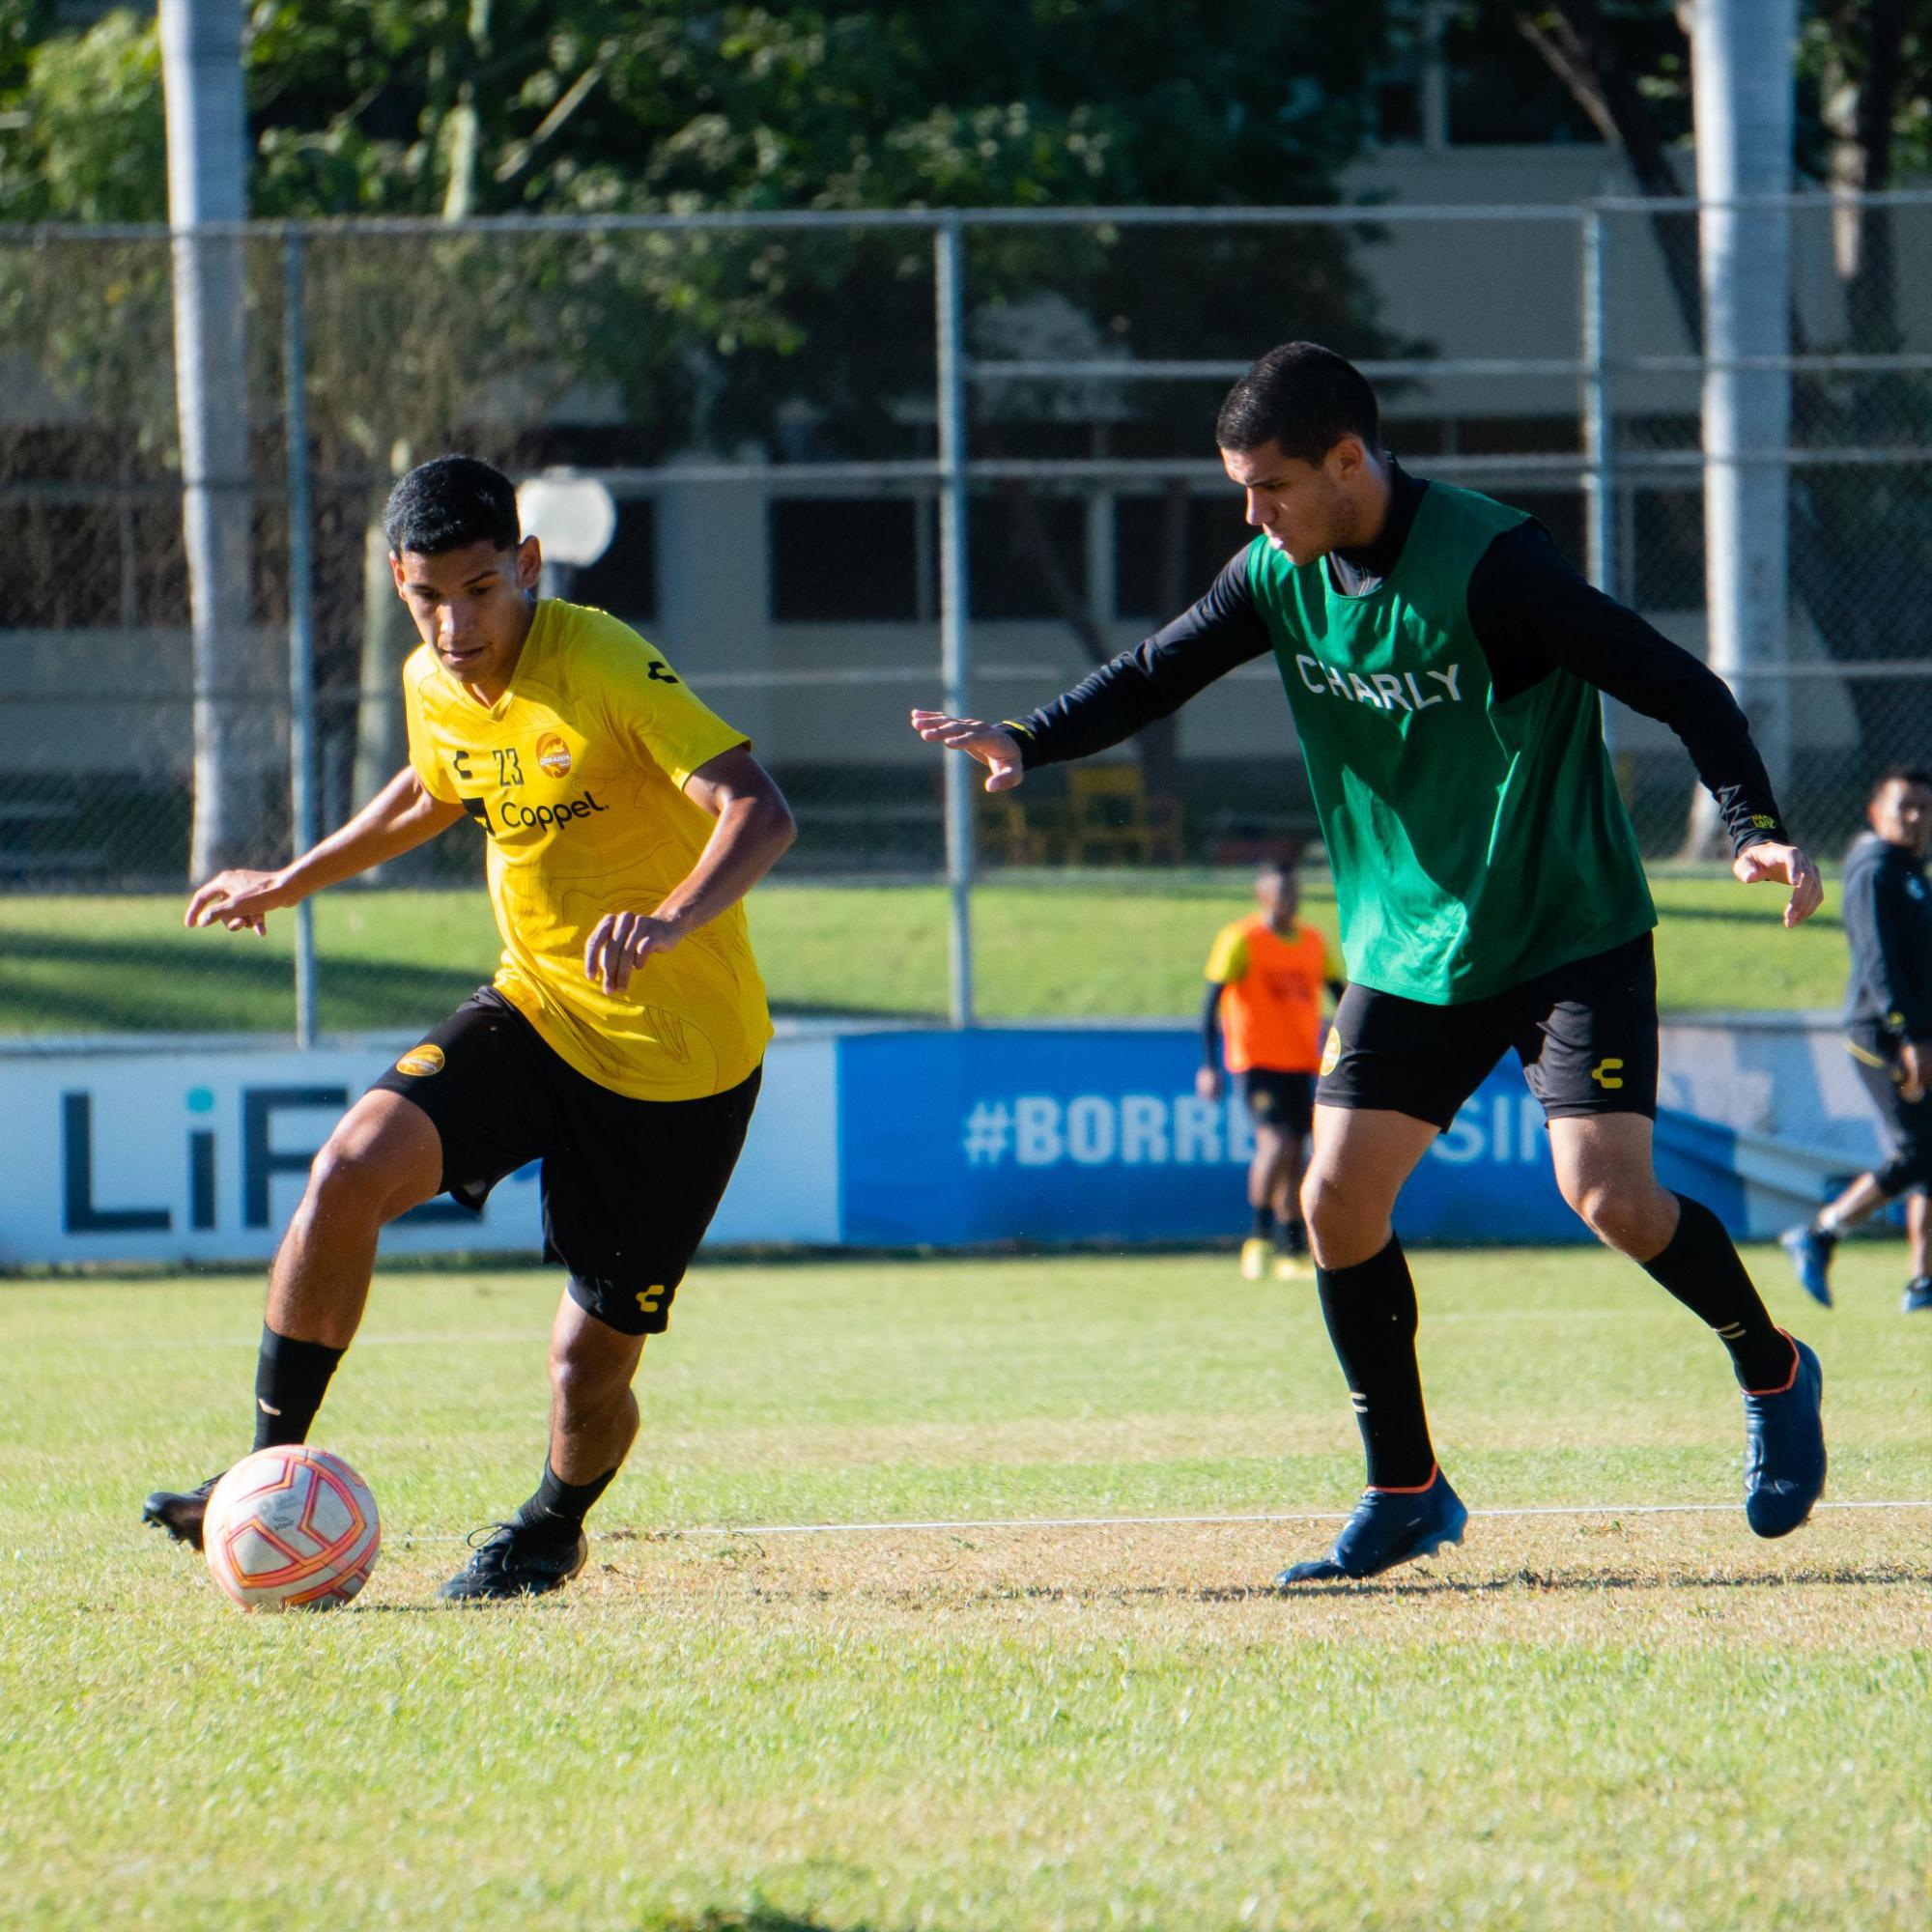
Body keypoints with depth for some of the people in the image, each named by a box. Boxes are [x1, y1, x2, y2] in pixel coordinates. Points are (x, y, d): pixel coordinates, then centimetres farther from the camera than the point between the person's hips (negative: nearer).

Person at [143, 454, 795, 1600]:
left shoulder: (607, 669, -21)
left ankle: (553, 1529, 33)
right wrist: (291, 884, 33)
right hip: (537, 1011, 5)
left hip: (683, 1057, -5)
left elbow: (760, 814, -30)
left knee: (592, 1360, -1)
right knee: (353, 1168, -21)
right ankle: (272, 1478, -10)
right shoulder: (433, 687, 0)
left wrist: (669, 920, -48)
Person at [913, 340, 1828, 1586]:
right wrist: (1027, 743, -6)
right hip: (1409, 947, 6)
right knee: (1339, 1198, -3)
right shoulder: (1282, 578, -1)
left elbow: (1678, 686, -21)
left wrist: (1752, 825, -33)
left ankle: (1774, 1371, 10)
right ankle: (1407, 1494, 11)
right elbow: (1156, 675, 11)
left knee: (1611, 1195, -18)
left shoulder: (1490, 567, -22)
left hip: (1572, 933, -6)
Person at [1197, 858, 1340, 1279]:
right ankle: (1259, 1238, -9)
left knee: (1293, 1155, 5)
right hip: (1257, 1061, -6)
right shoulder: (1240, 940, -7)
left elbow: (1339, 993, 19)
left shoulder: (1313, 942, 10)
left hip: (1301, 1064, 6)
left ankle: (1291, 1254, 10)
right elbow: (1212, 1001, -10)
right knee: (1275, 1143, -21)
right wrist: (1209, 1065, -17)